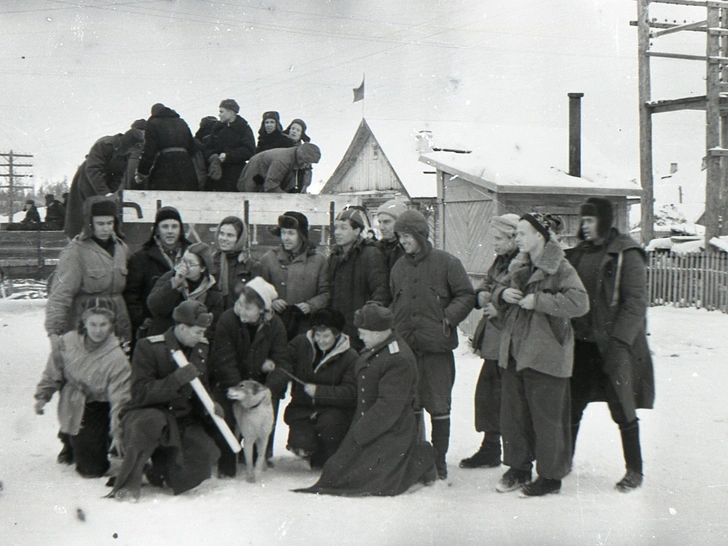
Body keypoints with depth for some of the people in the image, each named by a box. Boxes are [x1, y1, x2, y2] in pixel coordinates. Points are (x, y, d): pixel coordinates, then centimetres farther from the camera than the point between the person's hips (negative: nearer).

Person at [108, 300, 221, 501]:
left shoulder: (202, 348, 8)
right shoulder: (148, 347, -12)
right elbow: (140, 393, -20)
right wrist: (177, 379, -29)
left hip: (184, 420, 5)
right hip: (145, 414, -5)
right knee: (153, 422, -42)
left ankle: (159, 469, 10)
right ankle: (128, 483, -26)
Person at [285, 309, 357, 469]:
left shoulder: (351, 357, -11)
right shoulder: (301, 343, 0)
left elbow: (349, 393, -18)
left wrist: (318, 391, -23)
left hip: (334, 409, -2)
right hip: (303, 408, 2)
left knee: (328, 423, -35)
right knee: (301, 445, -22)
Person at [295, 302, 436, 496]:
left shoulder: (399, 360, -23)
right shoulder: (374, 350, 8)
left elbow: (389, 407, -24)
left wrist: (359, 433, -19)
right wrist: (357, 428, 11)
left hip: (391, 432, -9)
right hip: (366, 428, 9)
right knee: (335, 472, 7)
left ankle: (420, 461, 10)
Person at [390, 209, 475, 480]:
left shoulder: (446, 262, -2)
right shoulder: (399, 267, 13)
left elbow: (466, 295, -3)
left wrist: (448, 318, -15)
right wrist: (396, 333, 9)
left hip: (437, 346, -5)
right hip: (406, 346, 5)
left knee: (438, 405, 1)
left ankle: (439, 460, 11)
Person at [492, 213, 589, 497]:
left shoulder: (560, 269, -11)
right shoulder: (518, 267, 12)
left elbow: (579, 302, -22)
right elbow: (499, 290, 24)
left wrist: (539, 300, -22)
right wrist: (502, 293, 0)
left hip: (545, 356, -8)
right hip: (513, 353, 8)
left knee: (547, 418, 0)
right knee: (513, 414, 14)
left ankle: (551, 476, 12)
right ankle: (519, 468, 28)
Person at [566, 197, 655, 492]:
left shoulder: (626, 254, -9)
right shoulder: (579, 253, 11)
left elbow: (636, 304, -13)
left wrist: (618, 342, -20)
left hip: (614, 345, -6)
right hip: (581, 343, 6)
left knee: (622, 409, 2)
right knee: (571, 405, 10)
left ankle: (634, 470, 15)